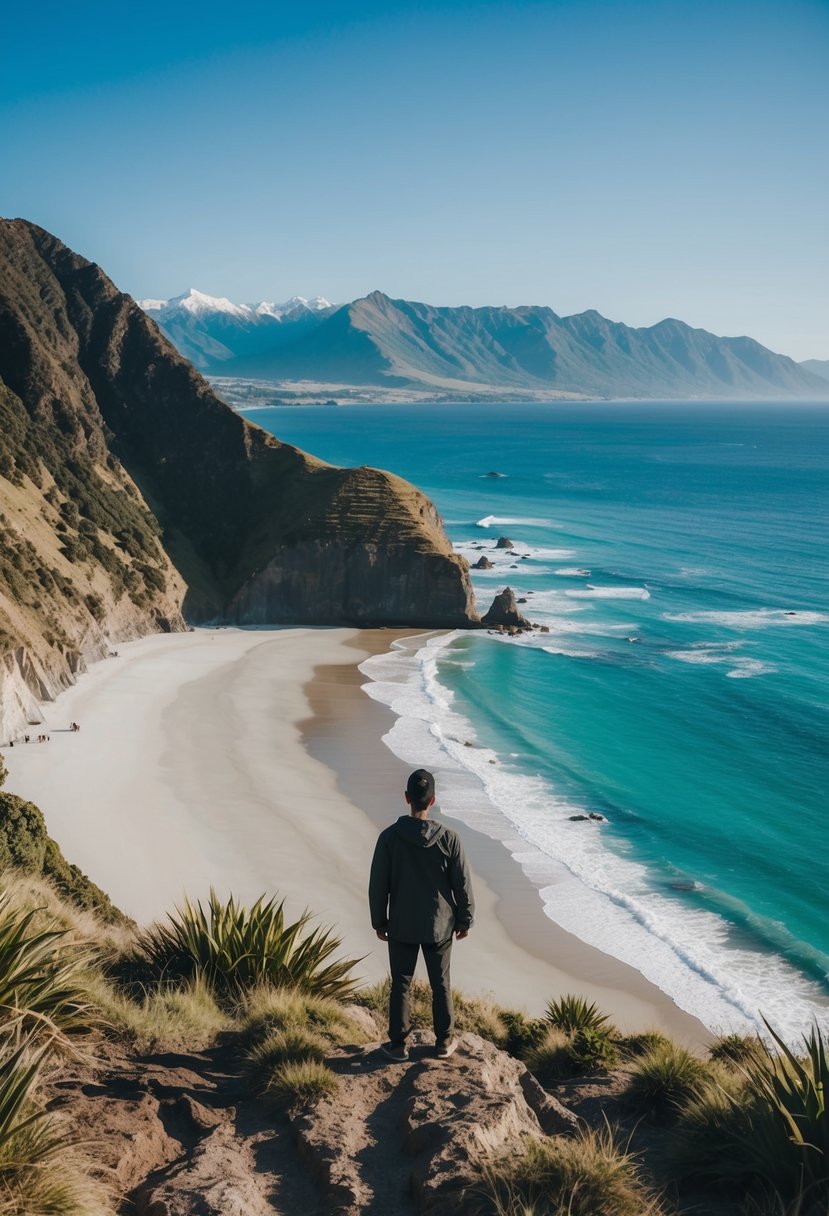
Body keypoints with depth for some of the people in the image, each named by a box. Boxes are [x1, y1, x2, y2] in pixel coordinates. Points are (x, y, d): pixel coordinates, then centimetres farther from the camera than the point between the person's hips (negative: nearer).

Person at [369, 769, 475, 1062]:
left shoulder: (389, 837, -13)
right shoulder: (449, 838, -13)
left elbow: (378, 885, -6)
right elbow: (462, 884, -5)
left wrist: (379, 922, 7)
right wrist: (464, 919, 9)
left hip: (401, 927, 0)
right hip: (439, 926, 0)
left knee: (401, 985, 11)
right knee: (441, 984, 14)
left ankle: (398, 1044, 19)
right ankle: (444, 1042, 24)